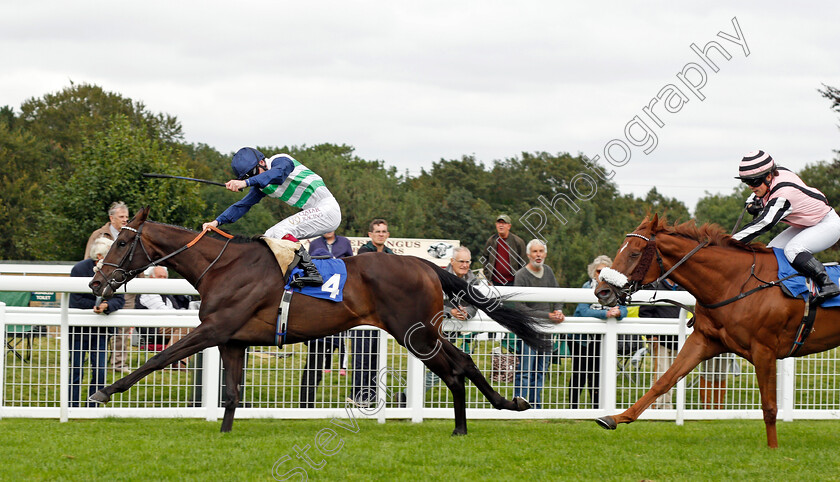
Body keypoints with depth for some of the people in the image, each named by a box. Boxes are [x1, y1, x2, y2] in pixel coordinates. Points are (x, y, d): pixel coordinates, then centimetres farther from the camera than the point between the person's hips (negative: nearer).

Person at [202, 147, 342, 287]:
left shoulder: (281, 161, -14)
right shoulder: (261, 186, 11)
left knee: (280, 231, -23)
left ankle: (311, 272, -29)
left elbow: (279, 173, -37)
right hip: (315, 212, 10)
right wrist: (217, 221, -1)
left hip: (327, 209, -10)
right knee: (270, 236, 7)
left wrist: (246, 182, -50)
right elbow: (243, 204, 13)